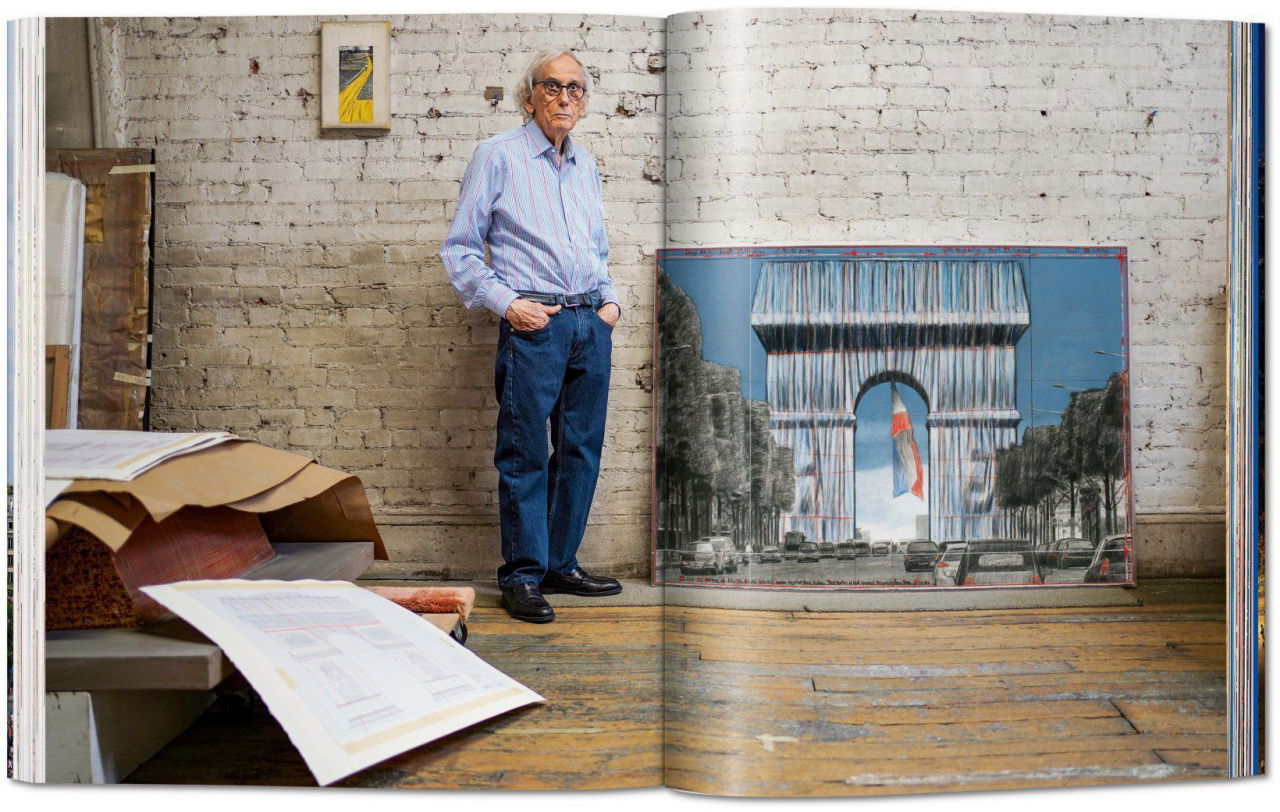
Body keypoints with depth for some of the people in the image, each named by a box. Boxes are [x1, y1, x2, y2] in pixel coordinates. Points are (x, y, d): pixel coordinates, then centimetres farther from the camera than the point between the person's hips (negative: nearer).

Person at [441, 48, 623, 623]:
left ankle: (561, 565, 21)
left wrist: (609, 299, 11)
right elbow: (459, 249, -1)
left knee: (582, 451, 9)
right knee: (525, 455, -3)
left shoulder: (586, 165, 18)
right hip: (534, 324, -6)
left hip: (591, 325, 6)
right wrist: (505, 302, -11)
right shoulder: (498, 156, 0)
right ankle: (523, 577, 8)